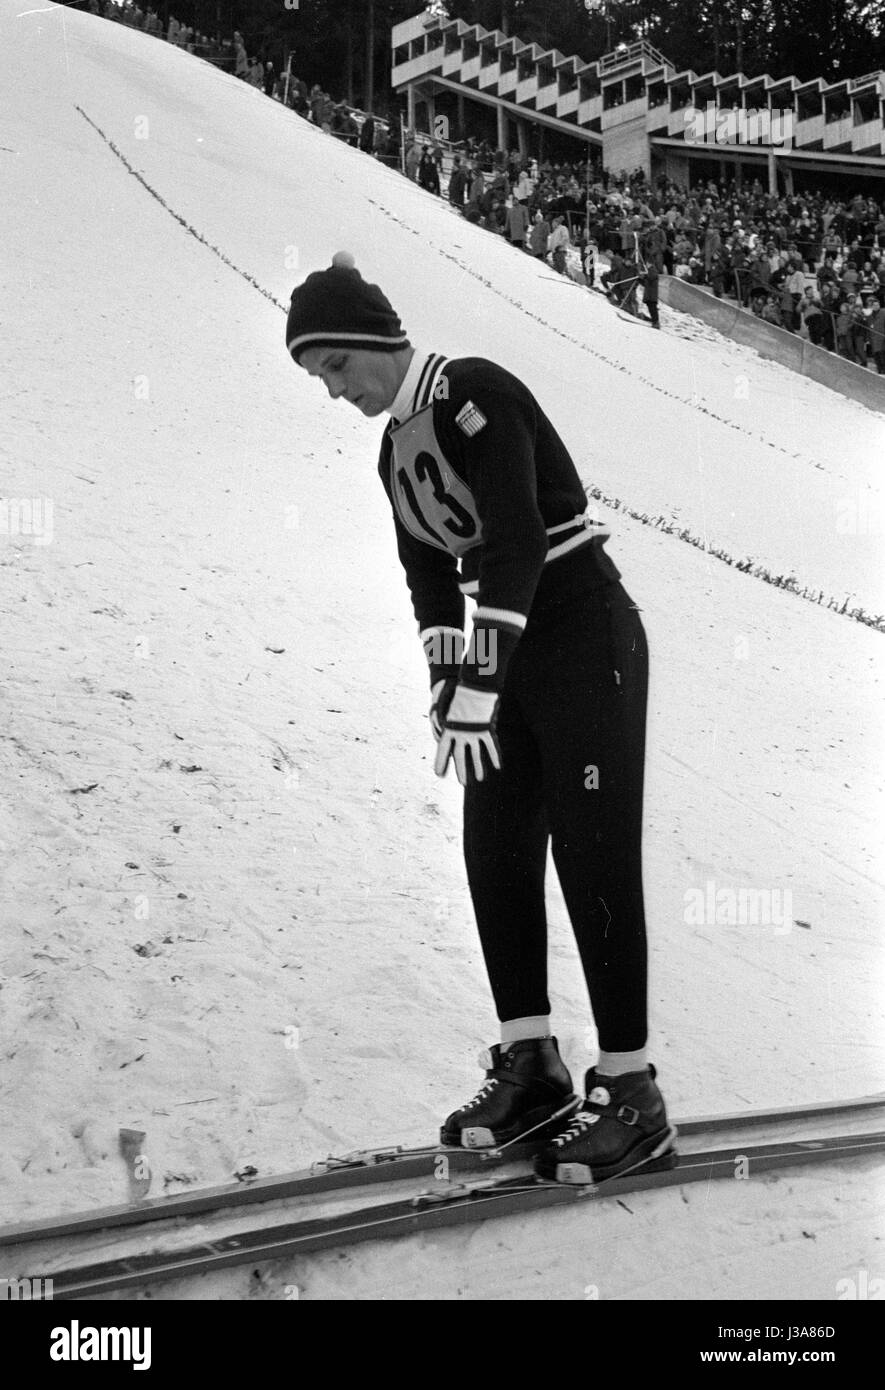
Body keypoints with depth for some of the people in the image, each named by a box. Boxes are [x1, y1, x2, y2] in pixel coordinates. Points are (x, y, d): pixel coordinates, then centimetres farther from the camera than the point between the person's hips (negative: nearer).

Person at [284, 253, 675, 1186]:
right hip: (511, 651, 9)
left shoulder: (475, 394, -17)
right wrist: (447, 685, -3)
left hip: (585, 634, -9)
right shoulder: (396, 448, 10)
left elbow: (515, 541, -25)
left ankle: (630, 1094, -3)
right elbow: (431, 576, 11)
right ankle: (530, 1067, 15)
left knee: (593, 856, -7)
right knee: (497, 853, 6)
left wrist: (476, 686, -27)